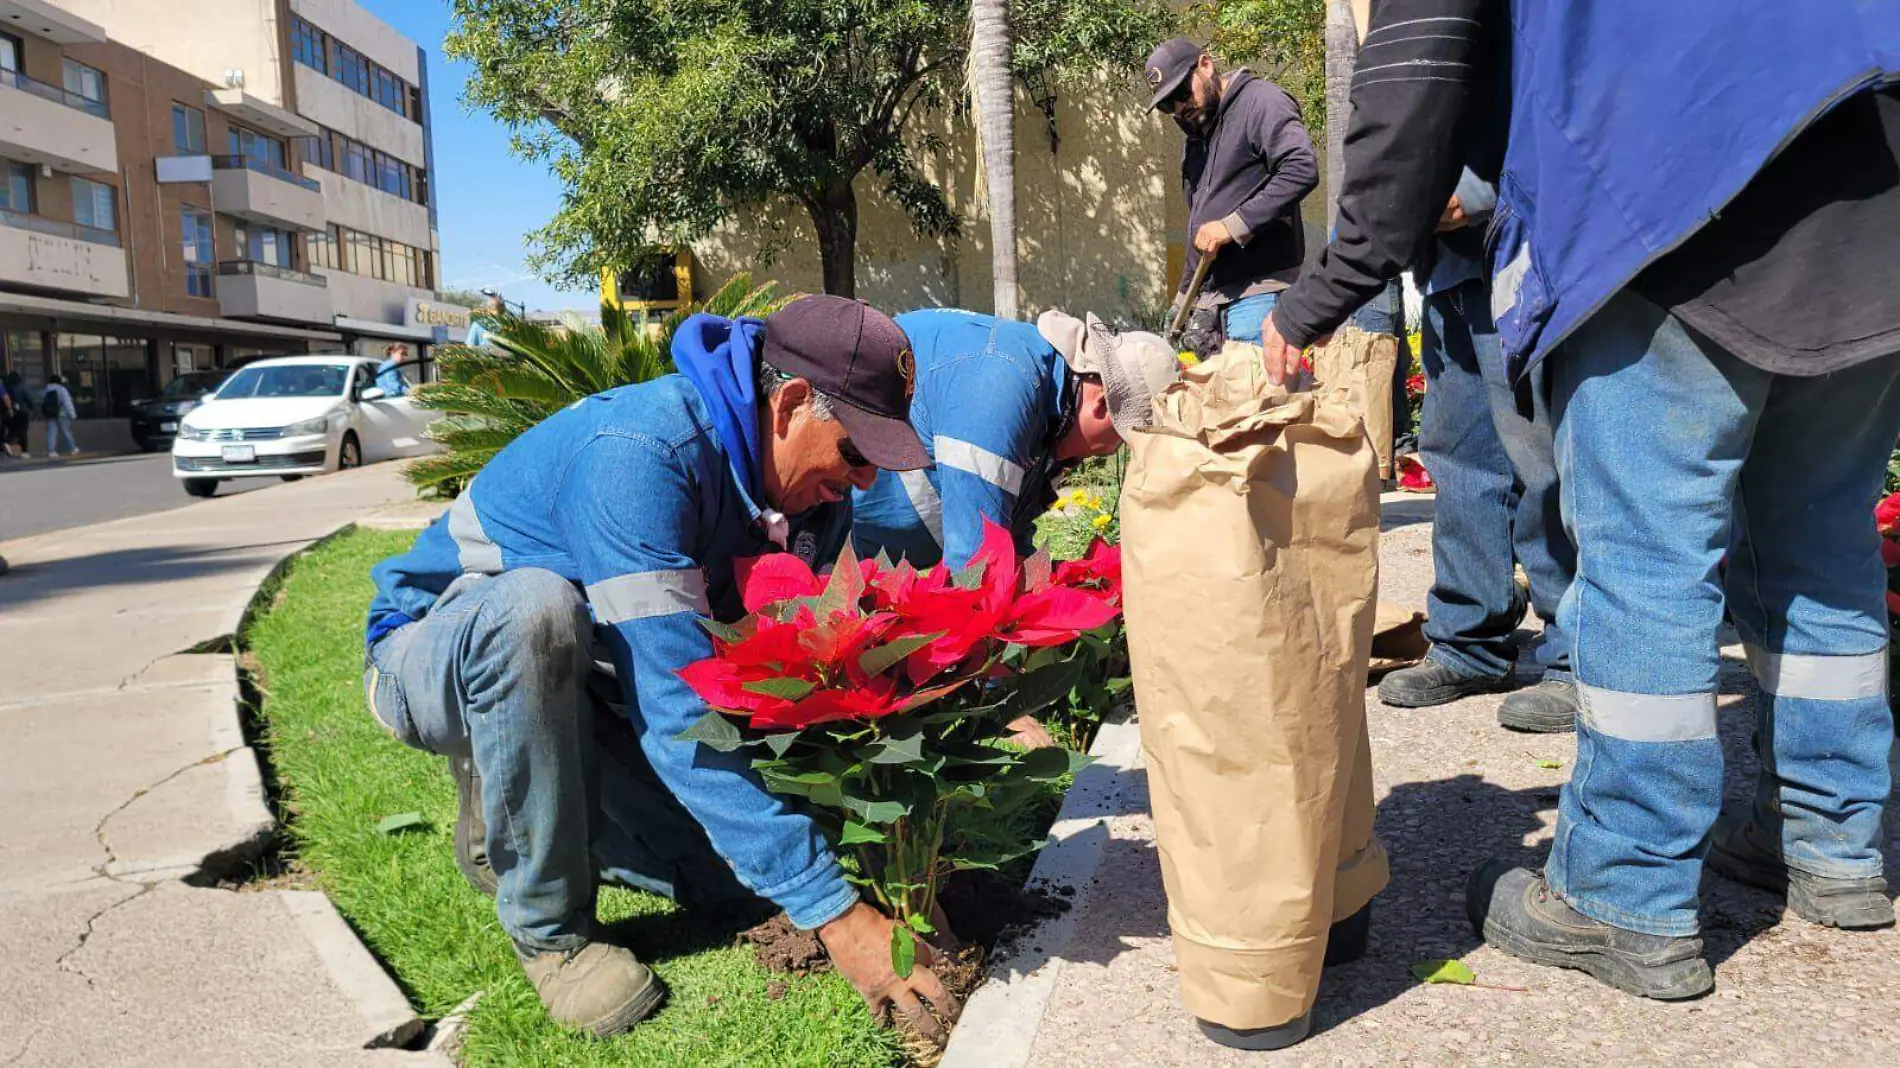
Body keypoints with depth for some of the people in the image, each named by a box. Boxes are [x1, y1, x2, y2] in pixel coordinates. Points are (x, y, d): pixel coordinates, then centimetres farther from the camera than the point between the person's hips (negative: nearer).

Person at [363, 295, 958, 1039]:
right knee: (535, 606, -40)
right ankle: (548, 928, -18)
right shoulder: (641, 454, -36)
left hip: (577, 680, 6)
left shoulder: (811, 486, -10)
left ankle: (512, 813, 18)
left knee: (744, 849, -6)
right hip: (434, 653, -6)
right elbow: (677, 709, -40)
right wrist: (830, 908, -40)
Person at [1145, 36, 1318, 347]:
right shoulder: (1196, 137, 24)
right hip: (1209, 298, 8)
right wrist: (1185, 296, 22)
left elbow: (1302, 169, -18)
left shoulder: (1261, 101, -3)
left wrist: (1233, 225, -18)